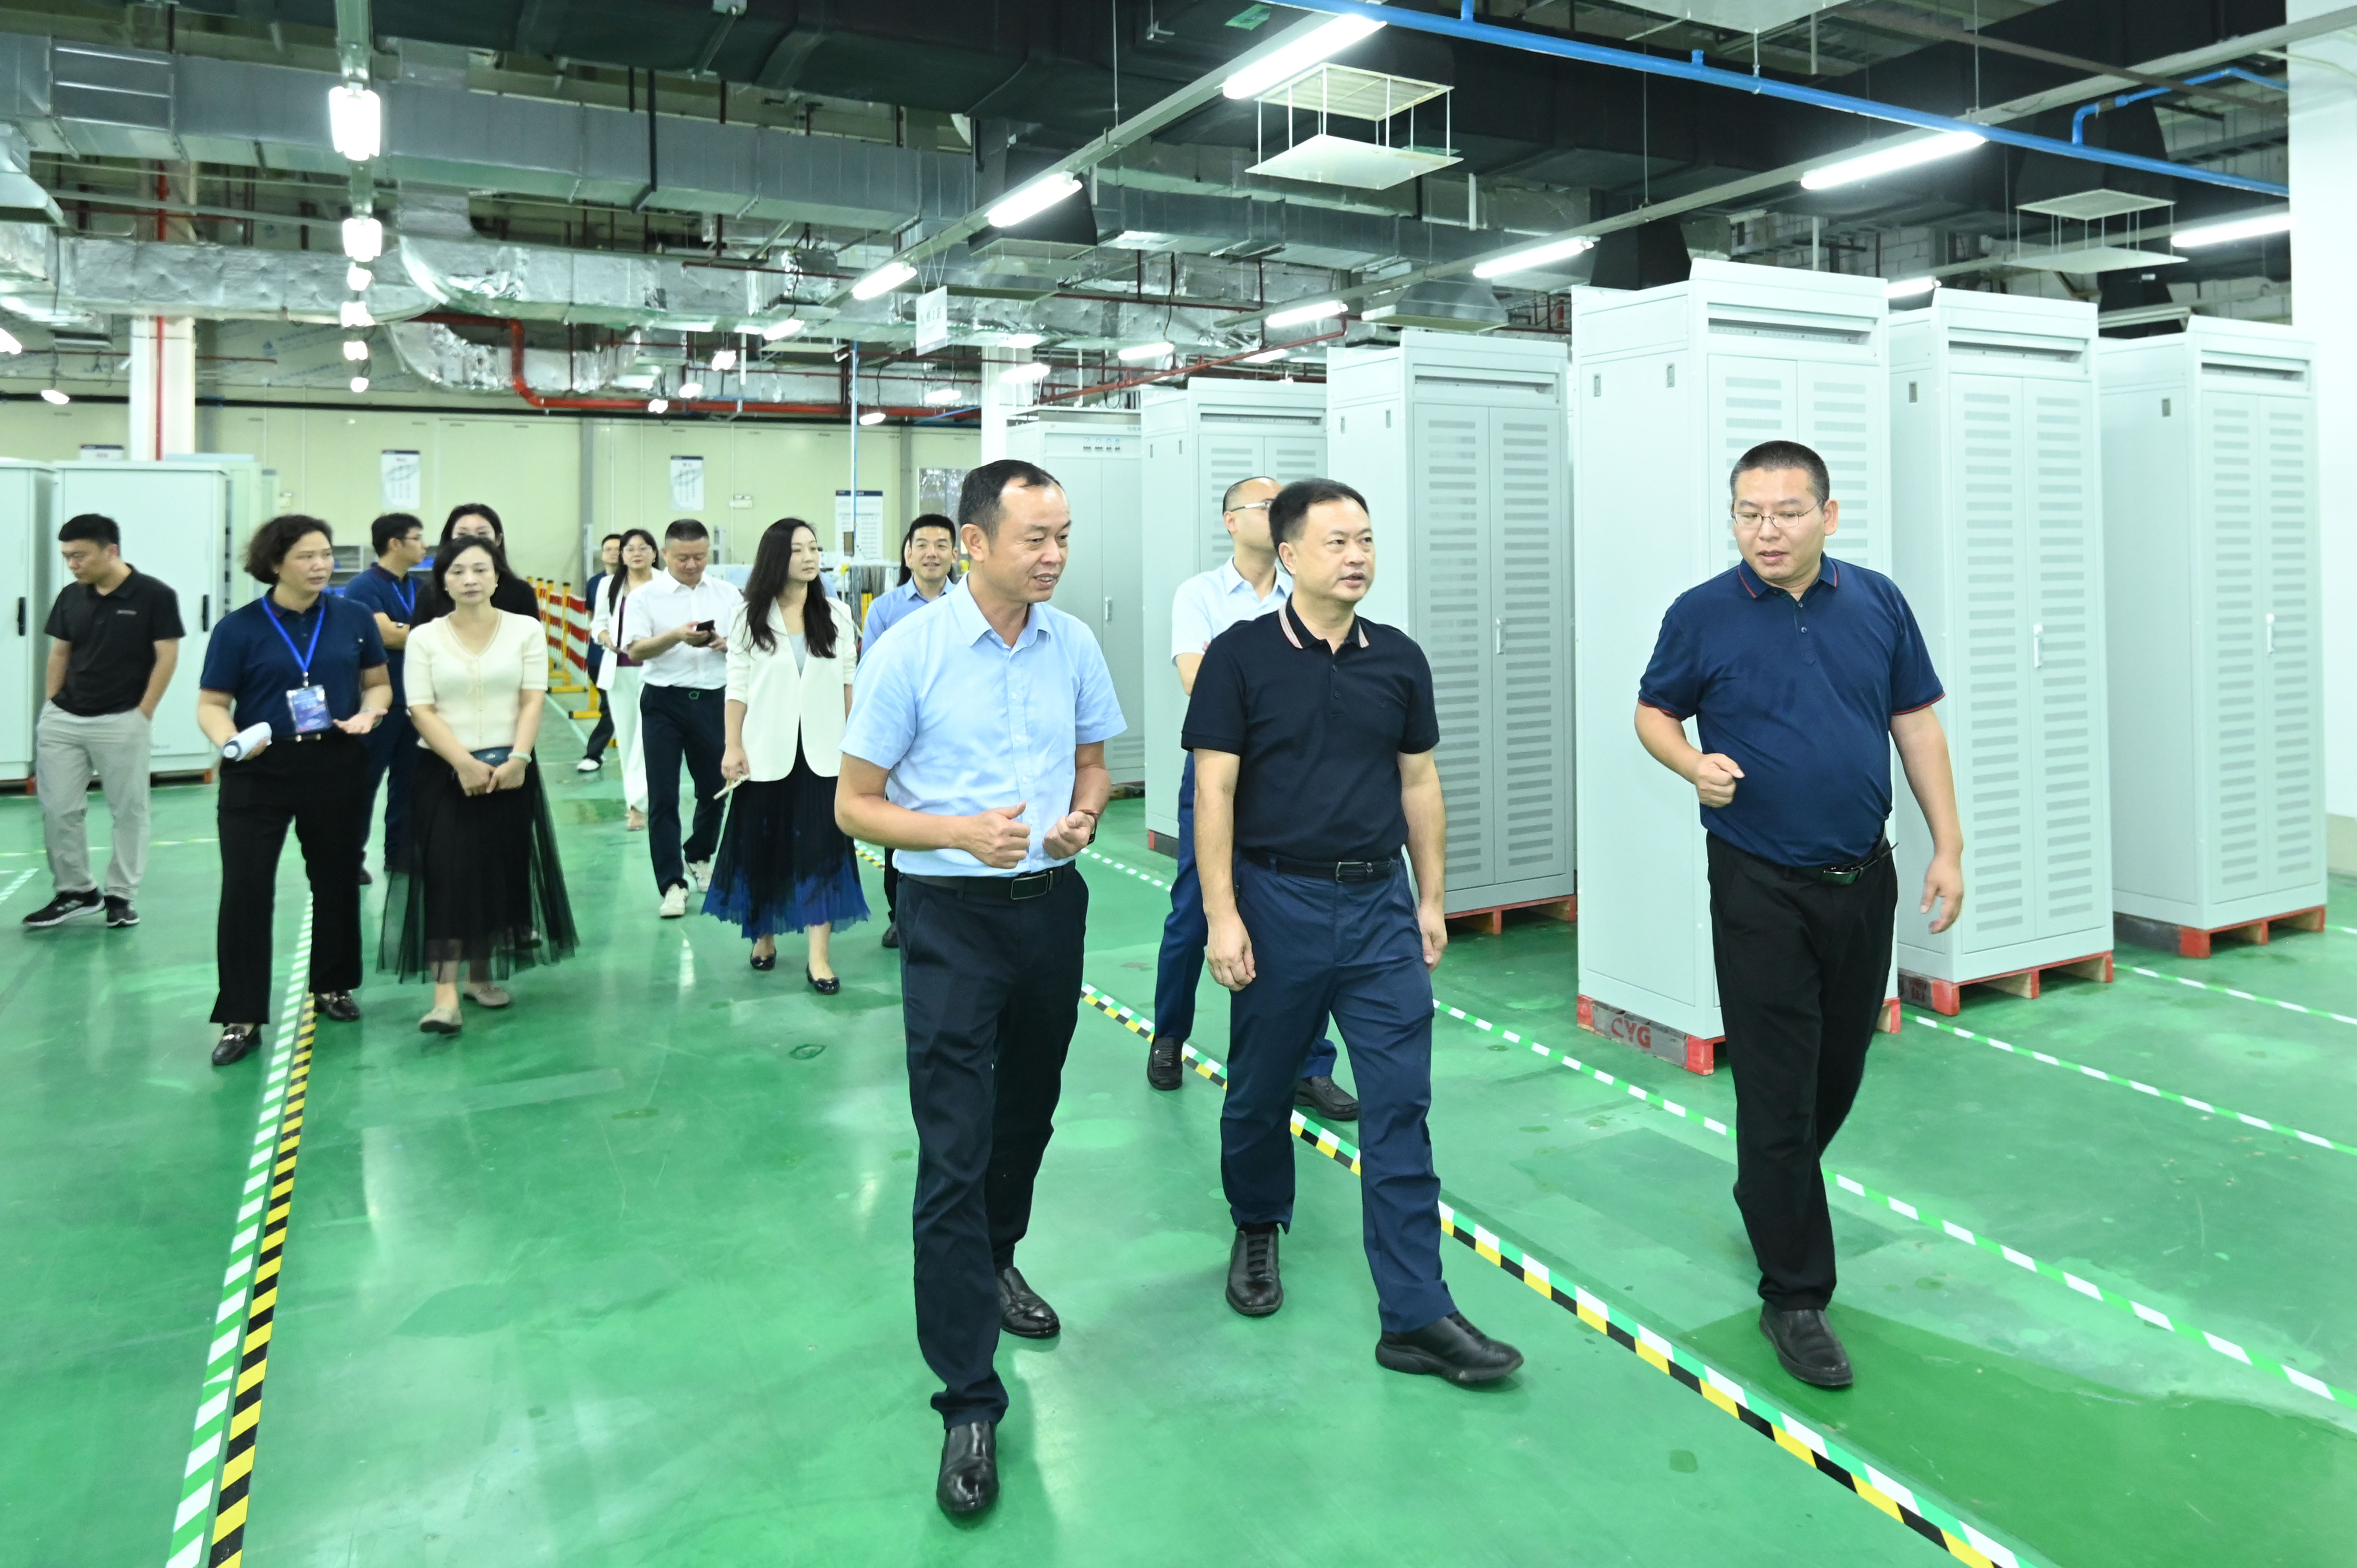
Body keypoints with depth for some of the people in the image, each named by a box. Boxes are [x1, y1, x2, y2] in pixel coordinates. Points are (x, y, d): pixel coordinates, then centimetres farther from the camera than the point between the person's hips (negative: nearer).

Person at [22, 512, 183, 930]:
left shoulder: (154, 596, -8)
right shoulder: (70, 597, 7)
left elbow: (167, 657, -9)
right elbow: (59, 655, 14)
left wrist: (142, 714, -11)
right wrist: (49, 707, 7)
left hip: (122, 722, -5)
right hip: (62, 721, 5)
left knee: (129, 811, 4)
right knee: (58, 810, 6)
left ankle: (121, 896, 15)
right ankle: (76, 891, 19)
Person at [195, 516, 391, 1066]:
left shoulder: (354, 618, 3)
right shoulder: (238, 628, -5)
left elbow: (379, 684, 9)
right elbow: (212, 703, -5)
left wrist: (369, 712, -12)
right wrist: (228, 740, -26)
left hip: (338, 767, 3)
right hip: (259, 772, -2)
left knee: (336, 879, 14)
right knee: (245, 889, -5)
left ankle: (332, 986, 32)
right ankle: (241, 1017, 2)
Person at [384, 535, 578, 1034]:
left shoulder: (526, 630, 3)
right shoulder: (425, 638, 3)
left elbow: (533, 702, -2)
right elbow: (421, 711, -4)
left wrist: (517, 759, -15)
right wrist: (464, 764, -16)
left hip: (509, 771, 1)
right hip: (444, 772, -1)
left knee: (499, 873, 6)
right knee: (447, 875, -9)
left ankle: (482, 974, 23)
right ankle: (445, 995, -12)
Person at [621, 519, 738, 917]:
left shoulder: (727, 595, 6)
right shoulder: (645, 597, -2)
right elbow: (635, 650, -13)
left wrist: (728, 645, -15)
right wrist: (676, 636, -29)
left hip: (713, 700, 3)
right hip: (664, 702, -2)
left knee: (715, 788, 13)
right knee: (663, 796, -2)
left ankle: (699, 857, 38)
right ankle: (673, 884, 5)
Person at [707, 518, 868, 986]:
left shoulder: (836, 615, 3)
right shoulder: (749, 617, 1)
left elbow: (850, 682, 5)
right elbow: (738, 687, 0)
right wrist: (732, 746, -5)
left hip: (821, 749, 0)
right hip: (766, 749, 0)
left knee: (821, 848, -3)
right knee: (761, 844, 10)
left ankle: (818, 957, -2)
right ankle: (764, 936, 30)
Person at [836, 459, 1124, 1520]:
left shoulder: (1074, 645, 1)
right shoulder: (910, 652, -11)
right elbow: (854, 805, -7)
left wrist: (1085, 811, -9)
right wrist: (964, 832, -23)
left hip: (1053, 904, 5)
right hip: (952, 915, -5)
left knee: (1027, 1113, 20)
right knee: (954, 1151, -6)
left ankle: (995, 1263, 48)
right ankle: (969, 1403, 3)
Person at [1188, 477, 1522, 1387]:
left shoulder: (1399, 659, 6)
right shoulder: (1241, 655, -5)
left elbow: (1419, 782, 12)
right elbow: (1215, 789, -8)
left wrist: (1431, 900, 9)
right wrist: (1222, 916, -13)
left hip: (1380, 904, 3)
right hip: (1278, 901, -2)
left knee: (1400, 1107, -1)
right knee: (1261, 1090, 14)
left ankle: (1416, 1315, 5)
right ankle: (1256, 1230, 41)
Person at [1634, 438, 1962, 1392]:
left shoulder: (1878, 603, 3)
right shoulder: (1702, 617, -5)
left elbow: (1917, 724, 7)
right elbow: (1655, 713, 5)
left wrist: (1948, 846, 2)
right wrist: (1693, 764, -17)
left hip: (1863, 881, 4)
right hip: (1760, 890, -4)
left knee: (1838, 1073, 17)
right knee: (1777, 1091, -1)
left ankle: (1769, 1197, 44)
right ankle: (1794, 1296, 10)